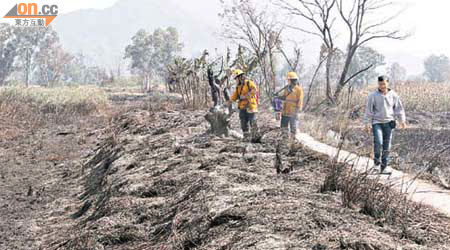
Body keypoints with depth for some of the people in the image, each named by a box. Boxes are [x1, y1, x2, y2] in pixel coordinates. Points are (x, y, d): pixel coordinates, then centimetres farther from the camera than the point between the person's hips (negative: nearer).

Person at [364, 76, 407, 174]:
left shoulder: (393, 95, 5)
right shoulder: (373, 96, -1)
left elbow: (399, 108, 9)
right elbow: (369, 110, 0)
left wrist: (402, 120, 0)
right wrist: (367, 123, -6)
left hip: (389, 122, 2)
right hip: (377, 122, -2)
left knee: (387, 146, 2)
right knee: (378, 142, -19)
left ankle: (384, 166, 10)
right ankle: (377, 158, 6)